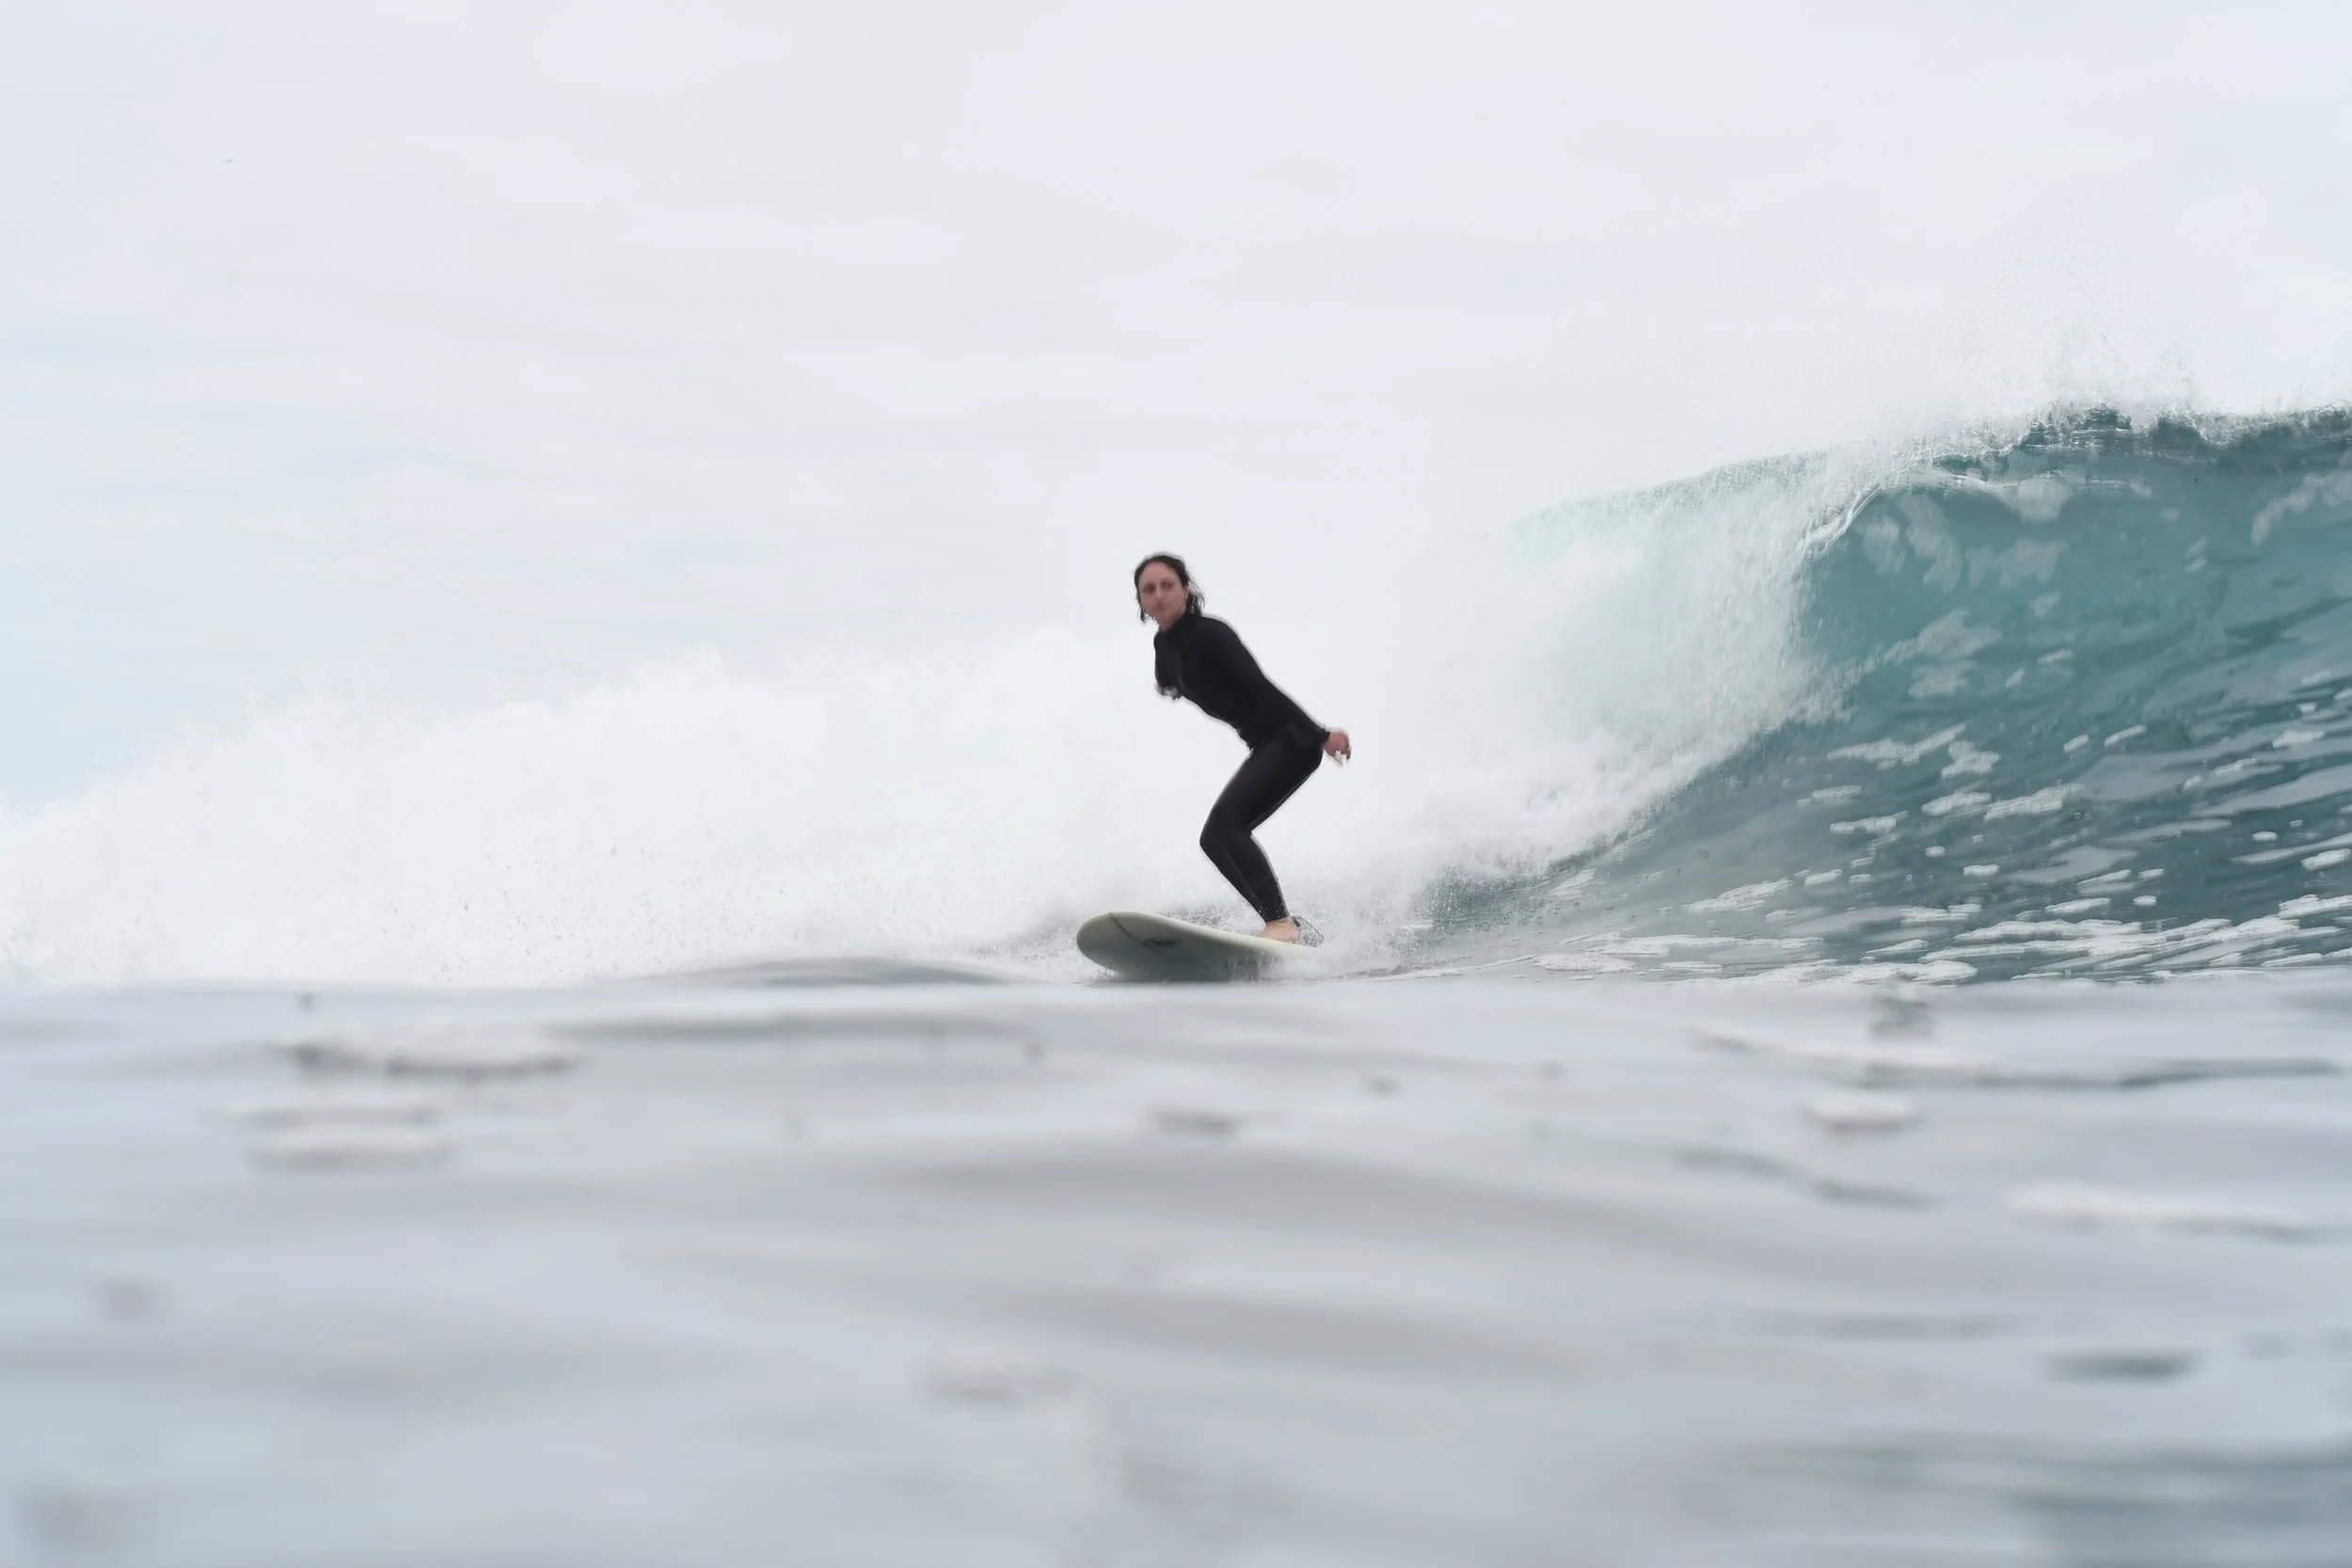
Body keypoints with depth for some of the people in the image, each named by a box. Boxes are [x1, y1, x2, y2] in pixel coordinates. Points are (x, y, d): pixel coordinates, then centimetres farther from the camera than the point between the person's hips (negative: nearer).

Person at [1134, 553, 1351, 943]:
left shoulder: (1208, 634, -15)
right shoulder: (1165, 647, 9)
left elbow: (1259, 687, -21)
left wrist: (1319, 735, -23)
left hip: (1290, 739, -9)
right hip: (1265, 746, 9)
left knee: (1223, 823, -23)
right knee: (1216, 839, 7)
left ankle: (1280, 922, -31)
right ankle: (1287, 926, 7)